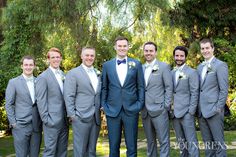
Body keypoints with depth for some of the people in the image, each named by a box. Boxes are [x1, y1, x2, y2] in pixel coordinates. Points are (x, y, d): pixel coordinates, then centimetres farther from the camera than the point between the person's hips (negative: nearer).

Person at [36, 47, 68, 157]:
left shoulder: (63, 75, 13)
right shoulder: (43, 77, -7)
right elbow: (41, 101, -11)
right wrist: (46, 120, -14)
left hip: (64, 120, 7)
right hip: (52, 121, -6)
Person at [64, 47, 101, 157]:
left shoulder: (98, 73, 15)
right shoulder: (73, 73, -3)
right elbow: (68, 96, -8)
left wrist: (101, 109, 9)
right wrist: (72, 115, -12)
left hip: (96, 118, 6)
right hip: (81, 118, -5)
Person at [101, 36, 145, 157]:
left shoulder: (136, 64, 5)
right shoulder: (107, 65, 6)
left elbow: (141, 86, 6)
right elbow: (104, 87, 9)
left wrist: (140, 104, -2)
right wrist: (104, 105, 1)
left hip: (131, 110, 0)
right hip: (112, 110, 1)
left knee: (131, 145, 7)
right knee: (114, 145, 8)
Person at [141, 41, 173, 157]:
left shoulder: (164, 66, -1)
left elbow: (169, 87, -4)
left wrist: (166, 106, -10)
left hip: (159, 110, -5)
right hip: (145, 111, 5)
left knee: (163, 141, -2)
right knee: (150, 141, 14)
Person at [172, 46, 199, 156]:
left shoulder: (192, 72, -3)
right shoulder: (171, 73, 13)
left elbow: (194, 93, -7)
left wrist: (191, 111, -13)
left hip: (186, 112, -5)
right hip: (174, 113, 5)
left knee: (191, 141, -4)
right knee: (181, 142, 13)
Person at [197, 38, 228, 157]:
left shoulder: (220, 65, -5)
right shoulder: (200, 67, 15)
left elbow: (224, 90, -9)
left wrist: (218, 108, -13)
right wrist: (198, 108, 8)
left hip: (214, 110, -6)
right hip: (201, 111, 6)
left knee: (218, 141, 1)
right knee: (207, 142, 13)